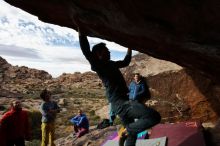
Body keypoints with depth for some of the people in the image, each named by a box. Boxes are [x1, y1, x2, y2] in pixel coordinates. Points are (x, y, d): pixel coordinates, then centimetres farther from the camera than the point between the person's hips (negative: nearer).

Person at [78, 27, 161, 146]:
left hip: (122, 102, 10)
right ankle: (126, 131, -6)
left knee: (132, 132, 17)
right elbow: (86, 51, -24)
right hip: (120, 103, -10)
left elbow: (125, 62, 36)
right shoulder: (99, 65, -7)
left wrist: (129, 49, 41)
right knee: (154, 116, -21)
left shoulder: (110, 64, 19)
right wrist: (81, 32, -23)